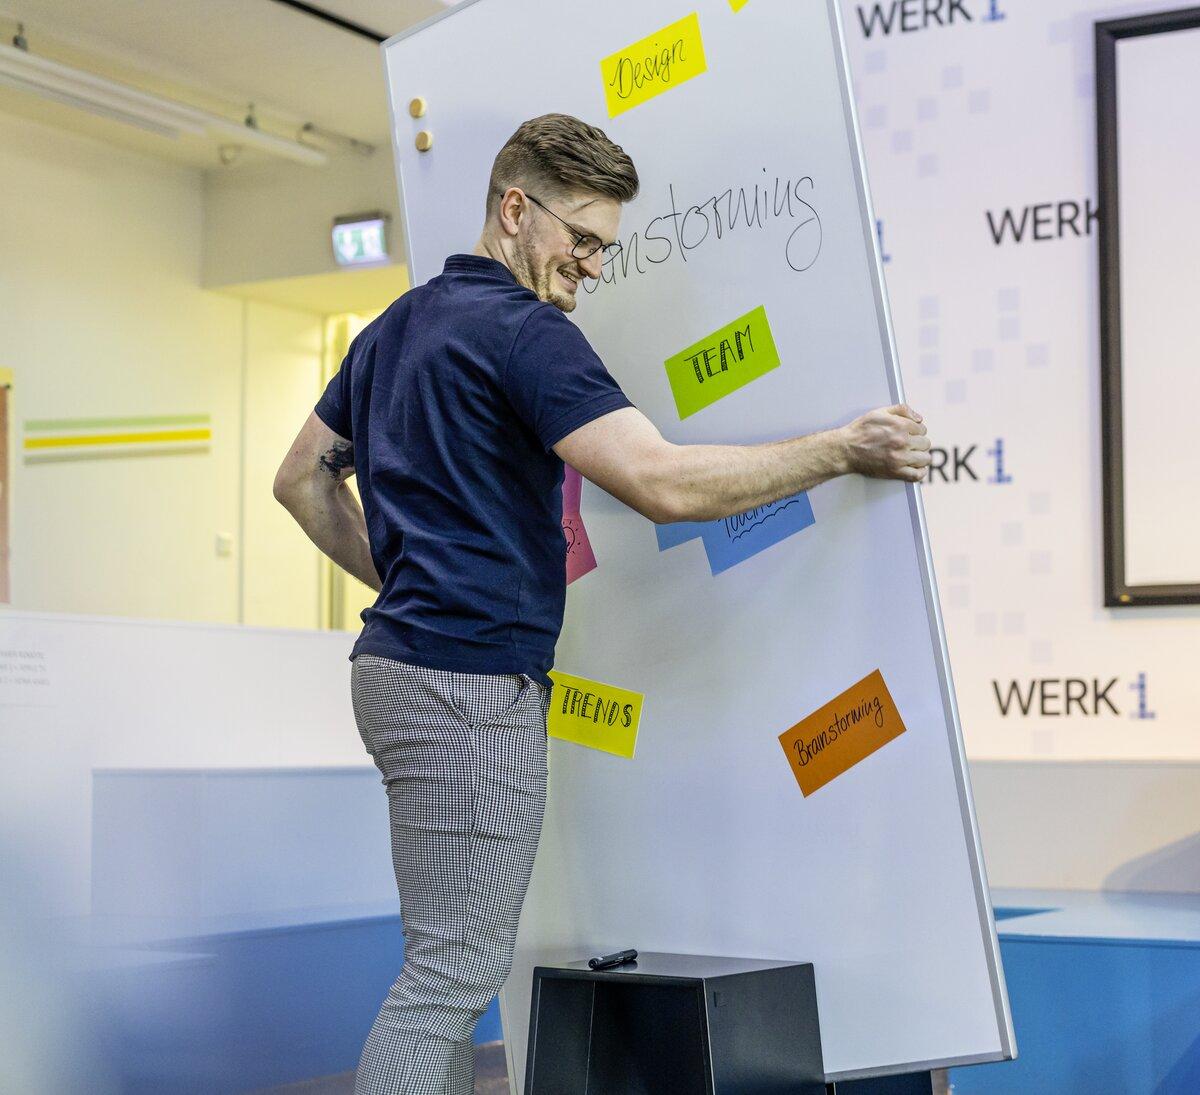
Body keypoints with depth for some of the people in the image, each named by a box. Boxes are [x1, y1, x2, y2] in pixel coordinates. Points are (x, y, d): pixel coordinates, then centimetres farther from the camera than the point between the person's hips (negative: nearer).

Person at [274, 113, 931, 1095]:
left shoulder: (395, 327, 16)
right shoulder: (522, 330, -14)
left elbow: (303, 479, 23)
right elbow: (662, 482, -25)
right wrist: (843, 450, -18)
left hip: (400, 667, 10)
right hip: (472, 683, -10)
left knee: (451, 965, 16)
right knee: (453, 972, -5)